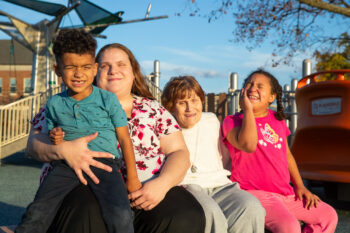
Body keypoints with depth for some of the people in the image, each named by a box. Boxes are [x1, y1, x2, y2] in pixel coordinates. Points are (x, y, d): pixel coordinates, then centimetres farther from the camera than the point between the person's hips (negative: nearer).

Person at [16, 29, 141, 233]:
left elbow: (124, 139, 6)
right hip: (66, 164, 2)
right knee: (37, 213, -16)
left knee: (121, 216, -25)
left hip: (104, 163, -2)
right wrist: (55, 141, -3)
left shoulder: (108, 99, 3)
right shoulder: (55, 104, 11)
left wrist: (132, 178, 4)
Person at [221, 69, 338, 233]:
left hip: (286, 194, 7)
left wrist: (299, 185, 14)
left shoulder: (277, 120, 15)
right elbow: (249, 145, -26)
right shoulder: (232, 121, -5)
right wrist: (247, 109, -17)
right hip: (255, 193, -7)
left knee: (329, 216, 5)